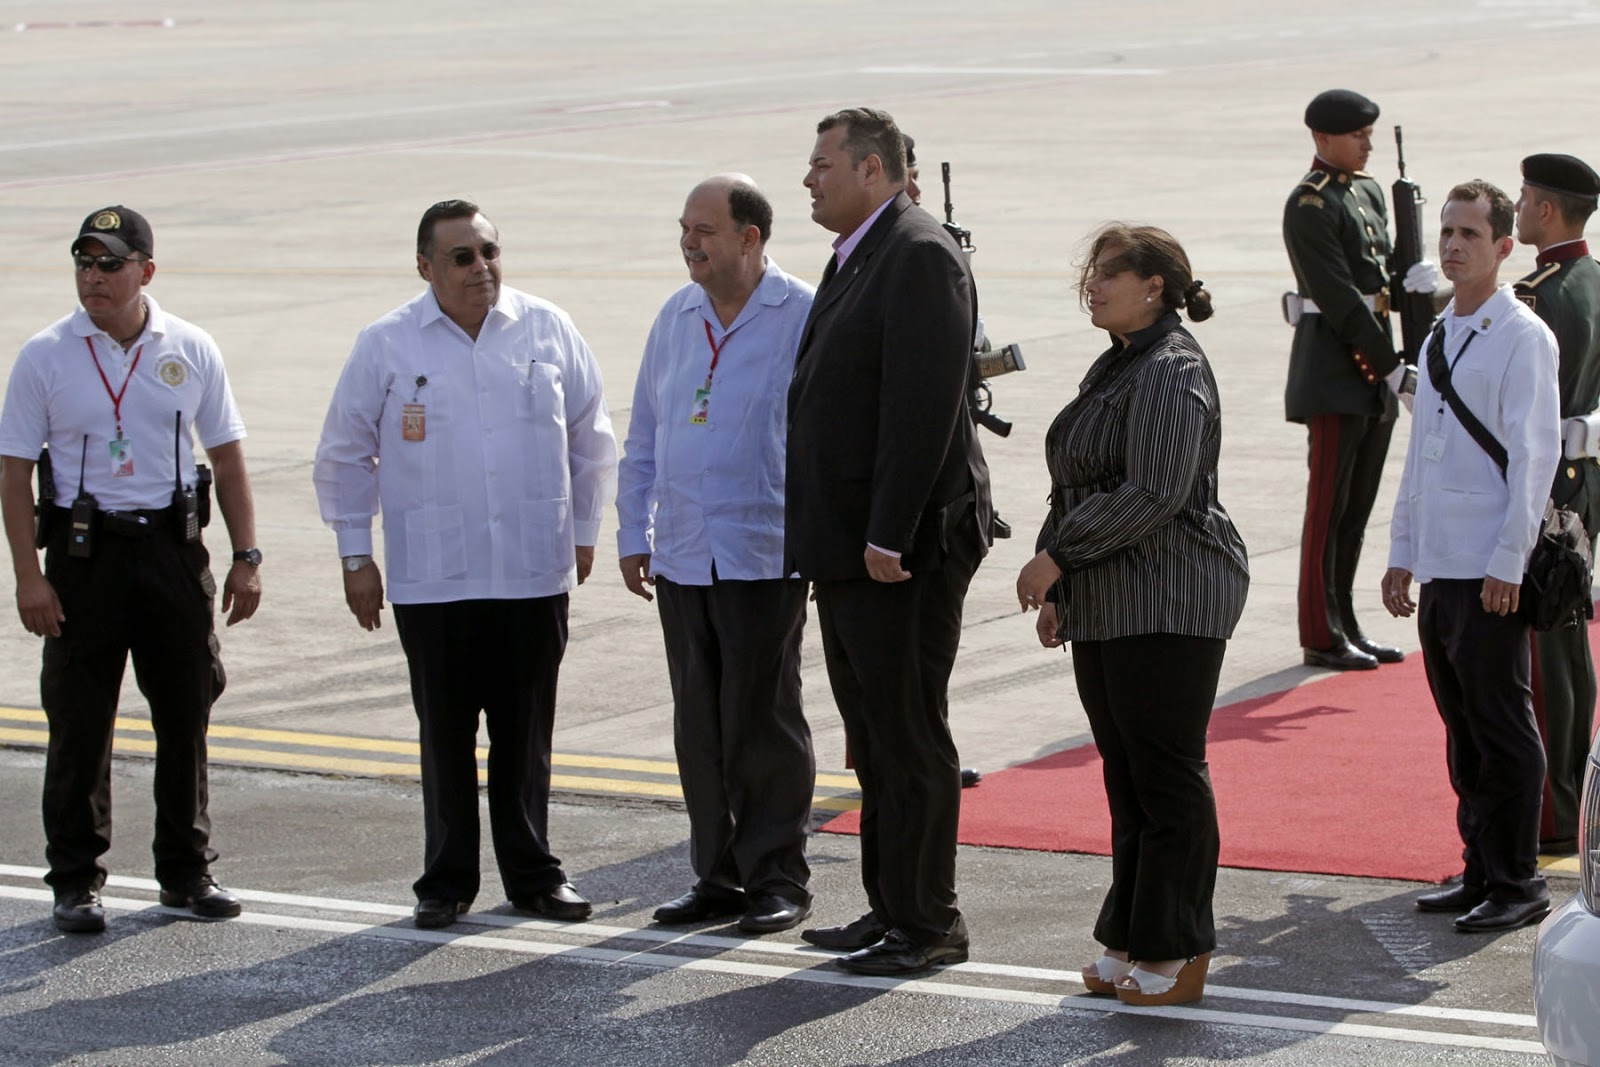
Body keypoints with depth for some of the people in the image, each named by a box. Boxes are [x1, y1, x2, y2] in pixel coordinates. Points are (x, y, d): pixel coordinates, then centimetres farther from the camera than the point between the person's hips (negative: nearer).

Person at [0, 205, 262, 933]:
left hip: (173, 545, 2)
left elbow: (228, 461, 11)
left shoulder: (191, 352, 4)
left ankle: (187, 871, 18)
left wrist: (245, 557, 4)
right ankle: (75, 881, 9)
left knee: (186, 713, 7)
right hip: (84, 547, -2)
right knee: (79, 722, 0)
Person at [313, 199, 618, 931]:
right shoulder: (386, 346, 0)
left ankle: (532, 875, 18)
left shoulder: (547, 332, 4)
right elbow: (345, 454, 8)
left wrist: (584, 530, 15)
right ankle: (447, 882, 14)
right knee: (446, 736, 4)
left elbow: (590, 436, 15)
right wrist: (355, 555, 6)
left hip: (536, 575, 1)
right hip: (433, 581, -1)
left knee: (526, 734, 8)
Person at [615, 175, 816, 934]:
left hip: (762, 557, -6)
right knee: (700, 726, 9)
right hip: (682, 557, 6)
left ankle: (777, 879, 9)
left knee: (763, 725, 0)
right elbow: (645, 435, 18)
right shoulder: (677, 317, 11)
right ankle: (718, 875, 18)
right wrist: (634, 533, 14)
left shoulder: (803, 317, -8)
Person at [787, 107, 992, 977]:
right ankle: (891, 909, 22)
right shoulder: (854, 259, 17)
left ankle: (927, 922, 4)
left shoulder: (920, 258, -14)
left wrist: (888, 537, -23)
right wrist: (822, 534, 15)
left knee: (909, 737, -3)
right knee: (872, 737, 14)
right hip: (846, 546, 10)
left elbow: (922, 407, -21)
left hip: (902, 550, -10)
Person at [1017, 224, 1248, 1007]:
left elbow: (1154, 494, -22)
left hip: (1169, 604, -10)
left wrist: (1057, 556, -17)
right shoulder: (1115, 367, 18)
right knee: (1127, 776, 12)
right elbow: (1078, 489, 23)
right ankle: (1132, 943, 18)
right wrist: (1057, 590, 19)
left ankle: (1177, 956, 0)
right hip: (1107, 605, 10)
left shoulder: (1171, 371, -13)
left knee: (1166, 775, -5)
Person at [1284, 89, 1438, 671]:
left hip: (1378, 367, 9)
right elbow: (1339, 298, -18)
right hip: (1335, 370, -8)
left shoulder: (1369, 192, 15)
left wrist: (1413, 276, -8)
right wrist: (1390, 364, -18)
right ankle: (1322, 636, 2)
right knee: (1330, 505, -3)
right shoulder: (1309, 206, -13)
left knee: (1358, 505, 12)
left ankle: (1346, 626, 19)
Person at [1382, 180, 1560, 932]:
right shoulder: (1439, 339, 16)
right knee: (1462, 725, 11)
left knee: (1501, 725, -3)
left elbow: (1534, 455, -13)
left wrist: (1507, 564, -17)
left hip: (1489, 574, -8)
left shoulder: (1522, 337, -9)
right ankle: (1480, 871, 19)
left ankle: (1517, 885, 3)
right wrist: (1401, 553, 18)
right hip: (1438, 566, 8)